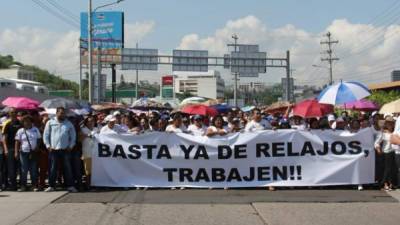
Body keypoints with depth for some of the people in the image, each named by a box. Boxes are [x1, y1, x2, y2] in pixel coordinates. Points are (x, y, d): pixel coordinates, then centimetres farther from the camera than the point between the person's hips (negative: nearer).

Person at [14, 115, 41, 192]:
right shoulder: (20, 131, 3)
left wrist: (37, 147, -2)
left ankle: (35, 185, 8)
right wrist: (16, 152, -5)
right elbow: (17, 142, 2)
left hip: (33, 153, 1)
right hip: (24, 152, -1)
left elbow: (39, 139, 12)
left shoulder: (35, 130, 8)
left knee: (34, 170, 3)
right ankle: (23, 186, 6)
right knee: (24, 170, 0)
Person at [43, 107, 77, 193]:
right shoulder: (50, 123, 5)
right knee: (53, 169, 3)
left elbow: (73, 136, 10)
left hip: (65, 150, 1)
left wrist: (70, 146, 1)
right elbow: (46, 135, 5)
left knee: (68, 168, 1)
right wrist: (48, 146, -3)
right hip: (53, 150, -1)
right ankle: (51, 186, 11)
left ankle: (70, 186, 5)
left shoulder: (69, 124, 8)